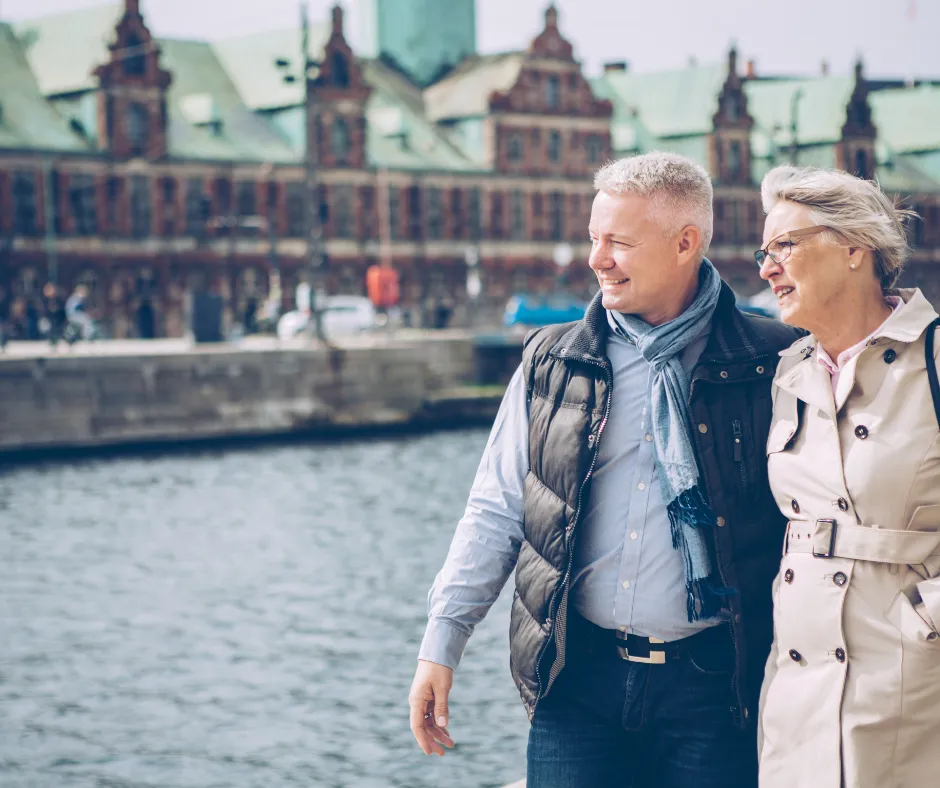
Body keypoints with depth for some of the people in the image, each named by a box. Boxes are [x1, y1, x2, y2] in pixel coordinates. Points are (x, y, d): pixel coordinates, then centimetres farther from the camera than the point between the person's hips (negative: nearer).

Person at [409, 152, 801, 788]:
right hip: (577, 681, 2)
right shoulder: (552, 361, 7)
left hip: (715, 688, -2)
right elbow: (495, 513, 11)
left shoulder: (771, 367, -1)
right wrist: (441, 643, 6)